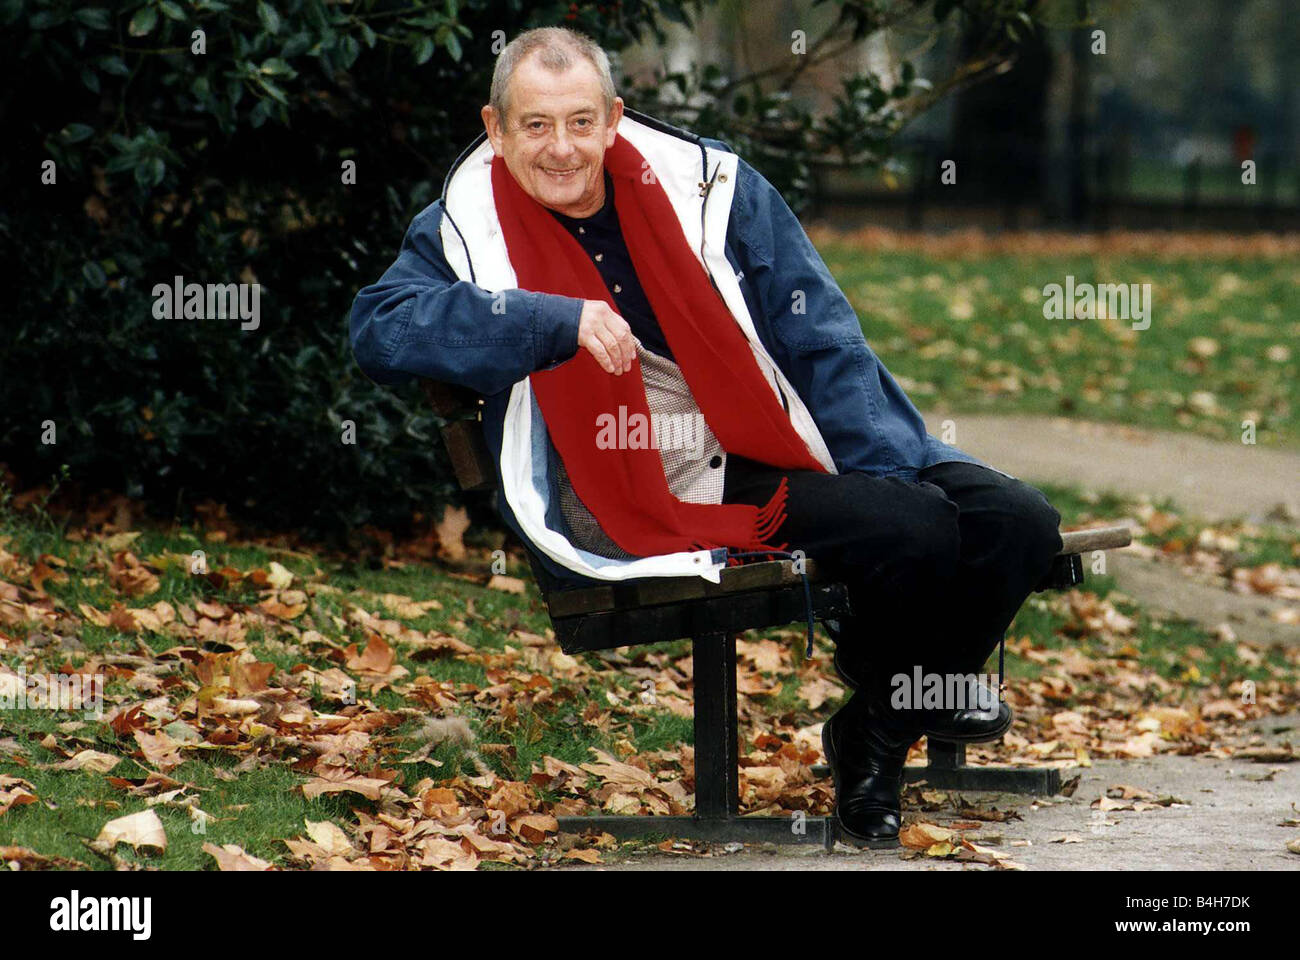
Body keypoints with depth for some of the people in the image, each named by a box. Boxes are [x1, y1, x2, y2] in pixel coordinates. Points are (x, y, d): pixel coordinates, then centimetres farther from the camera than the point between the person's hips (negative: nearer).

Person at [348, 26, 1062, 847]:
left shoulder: (713, 188, 8)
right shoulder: (466, 230, 3)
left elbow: (824, 343, 8)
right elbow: (380, 327, -15)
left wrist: (892, 472, -3)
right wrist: (555, 321, -25)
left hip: (774, 461, 5)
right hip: (643, 499, -5)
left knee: (1017, 525, -8)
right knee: (912, 532, -27)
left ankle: (885, 730, 13)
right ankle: (873, 730, 2)